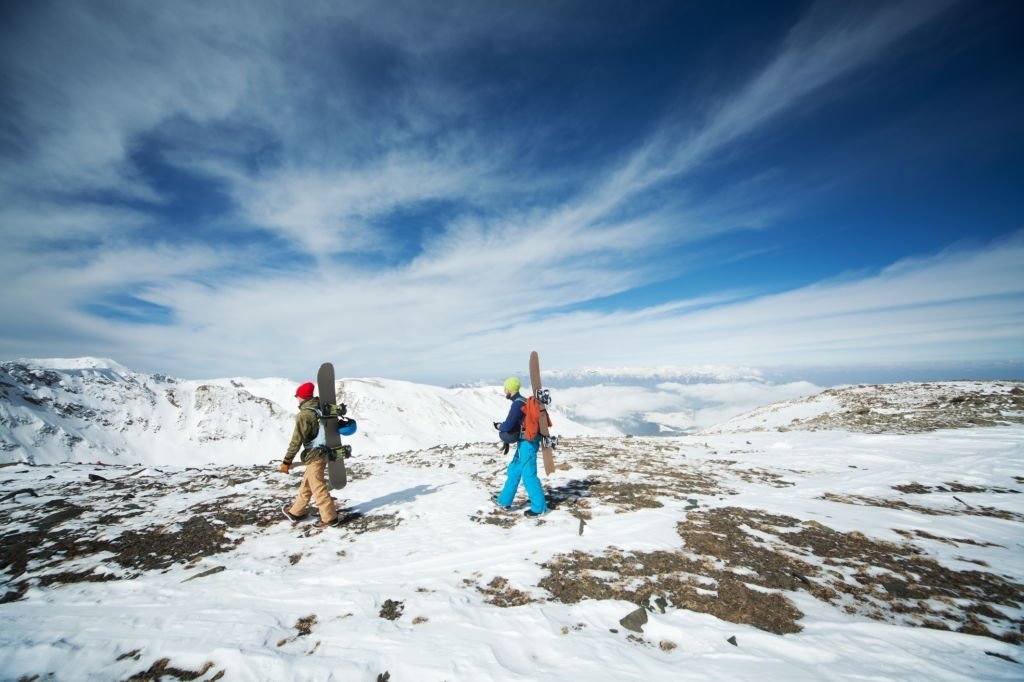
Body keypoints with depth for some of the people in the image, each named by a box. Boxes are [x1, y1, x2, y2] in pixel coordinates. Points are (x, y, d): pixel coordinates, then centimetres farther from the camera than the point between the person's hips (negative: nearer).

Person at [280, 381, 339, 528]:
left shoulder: (304, 415, -19)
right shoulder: (320, 409, 3)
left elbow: (296, 440, -18)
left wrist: (287, 461, -12)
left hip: (314, 455, -9)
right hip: (322, 452, 9)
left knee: (318, 487, 2)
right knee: (306, 483, 22)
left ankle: (329, 517, 11)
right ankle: (296, 512, 37)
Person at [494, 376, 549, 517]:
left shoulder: (517, 404, -19)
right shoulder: (522, 401, 13)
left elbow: (508, 426, -21)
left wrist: (499, 426, 1)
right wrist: (503, 426, 7)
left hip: (527, 443, -10)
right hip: (525, 442, 10)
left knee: (528, 475, -1)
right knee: (514, 471, 17)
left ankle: (539, 507, 10)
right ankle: (504, 501, 28)